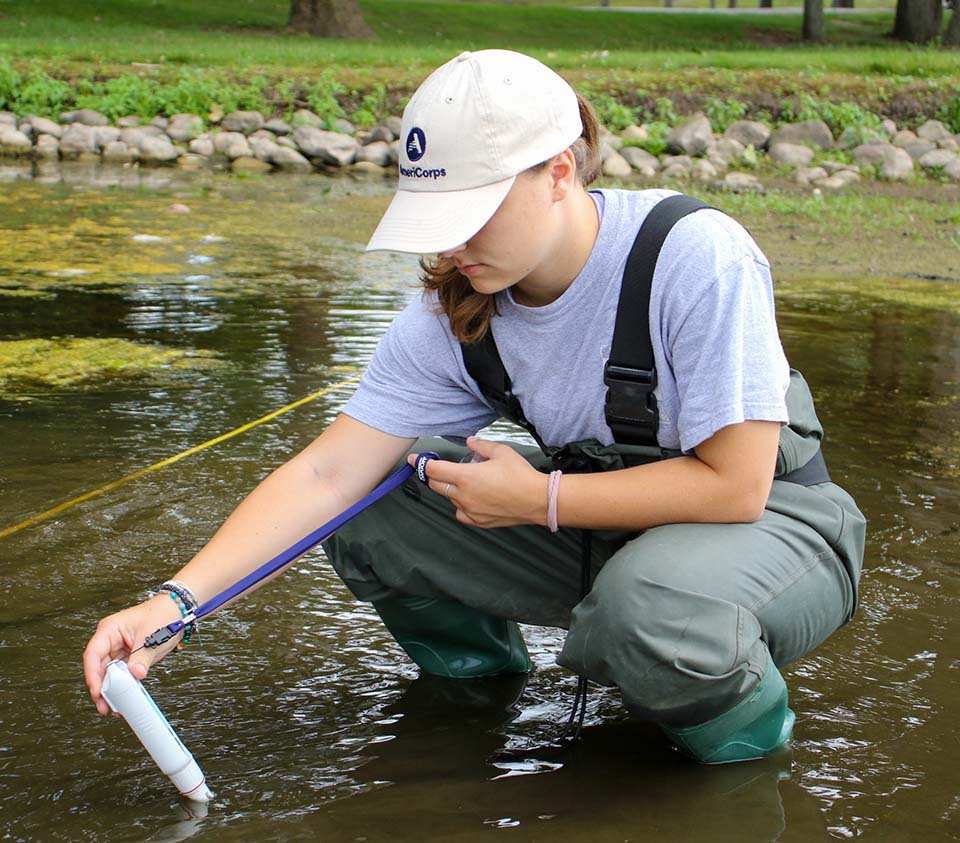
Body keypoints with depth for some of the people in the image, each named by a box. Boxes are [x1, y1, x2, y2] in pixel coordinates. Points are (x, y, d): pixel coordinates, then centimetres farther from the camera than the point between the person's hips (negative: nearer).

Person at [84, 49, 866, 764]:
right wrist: (174, 602, -26)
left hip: (772, 520, -5)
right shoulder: (453, 316, -9)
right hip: (606, 521, 5)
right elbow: (327, 472, -13)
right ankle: (477, 674, 18)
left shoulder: (698, 258, -27)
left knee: (650, 602, -40)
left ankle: (742, 716, -4)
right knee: (374, 507, -11)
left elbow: (735, 484, -28)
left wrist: (537, 499, -22)